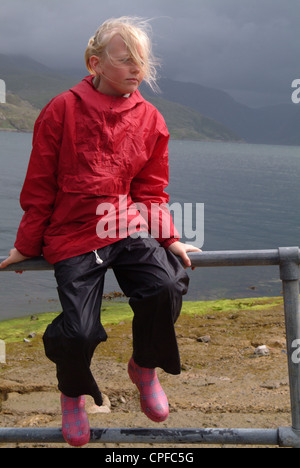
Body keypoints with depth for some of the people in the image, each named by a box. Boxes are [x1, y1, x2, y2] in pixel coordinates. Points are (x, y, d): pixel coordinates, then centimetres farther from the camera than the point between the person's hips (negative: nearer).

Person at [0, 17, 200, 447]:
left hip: (129, 227, 3)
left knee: (165, 288, -25)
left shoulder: (150, 119, 6)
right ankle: (73, 393, 22)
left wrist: (168, 238, 1)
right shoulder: (62, 110, -3)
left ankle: (145, 367, 8)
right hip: (73, 234, -2)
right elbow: (39, 186, 2)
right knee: (80, 331, -16)